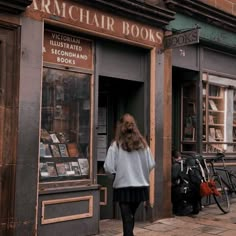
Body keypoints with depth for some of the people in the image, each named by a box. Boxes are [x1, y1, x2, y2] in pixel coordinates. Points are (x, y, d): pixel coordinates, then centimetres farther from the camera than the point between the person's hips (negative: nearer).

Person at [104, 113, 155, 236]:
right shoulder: (142, 143, 0)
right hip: (140, 186, 4)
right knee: (131, 216, 22)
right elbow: (151, 165, 1)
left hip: (123, 186, -4)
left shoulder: (116, 145, -9)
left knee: (127, 217, 6)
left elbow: (108, 167, -11)